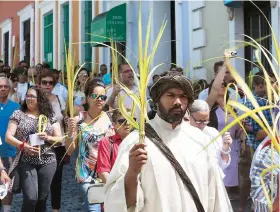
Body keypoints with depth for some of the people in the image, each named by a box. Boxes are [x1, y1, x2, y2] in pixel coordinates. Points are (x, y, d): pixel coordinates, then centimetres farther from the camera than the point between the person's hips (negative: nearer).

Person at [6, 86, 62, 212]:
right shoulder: (18, 114, 3)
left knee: (42, 198, 6)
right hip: (26, 162, -2)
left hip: (47, 161, 2)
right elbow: (8, 137, -2)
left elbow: (60, 138, 8)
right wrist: (23, 145, -19)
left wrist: (48, 138, -13)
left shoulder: (50, 116, 7)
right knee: (31, 198, -14)